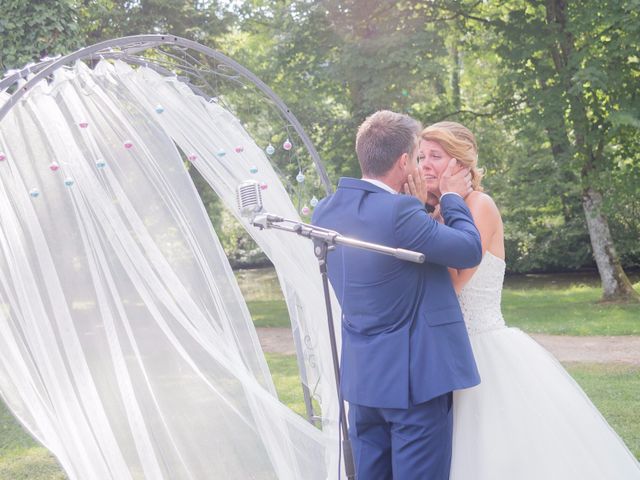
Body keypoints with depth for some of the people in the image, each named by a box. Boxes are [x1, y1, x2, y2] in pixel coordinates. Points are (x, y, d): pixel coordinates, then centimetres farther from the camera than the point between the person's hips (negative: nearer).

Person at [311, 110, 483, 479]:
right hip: (415, 378, -8)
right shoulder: (399, 213, -21)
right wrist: (452, 199, 2)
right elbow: (470, 251, -13)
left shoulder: (326, 211, 4)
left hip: (361, 376, 8)